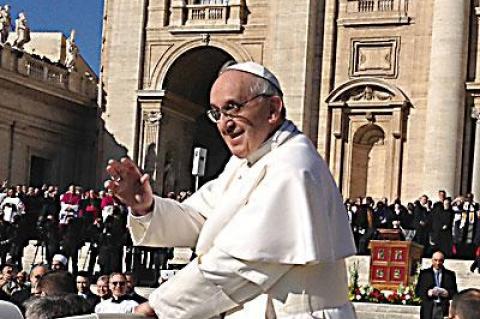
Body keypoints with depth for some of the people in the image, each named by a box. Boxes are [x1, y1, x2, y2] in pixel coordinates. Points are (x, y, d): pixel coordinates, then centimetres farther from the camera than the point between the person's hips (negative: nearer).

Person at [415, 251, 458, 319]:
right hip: (428, 308, 0)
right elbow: (417, 290, 4)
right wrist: (427, 292, -14)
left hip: (445, 308, 0)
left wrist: (448, 293, -13)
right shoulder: (424, 273, 9)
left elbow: (455, 292, 8)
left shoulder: (450, 274, 11)